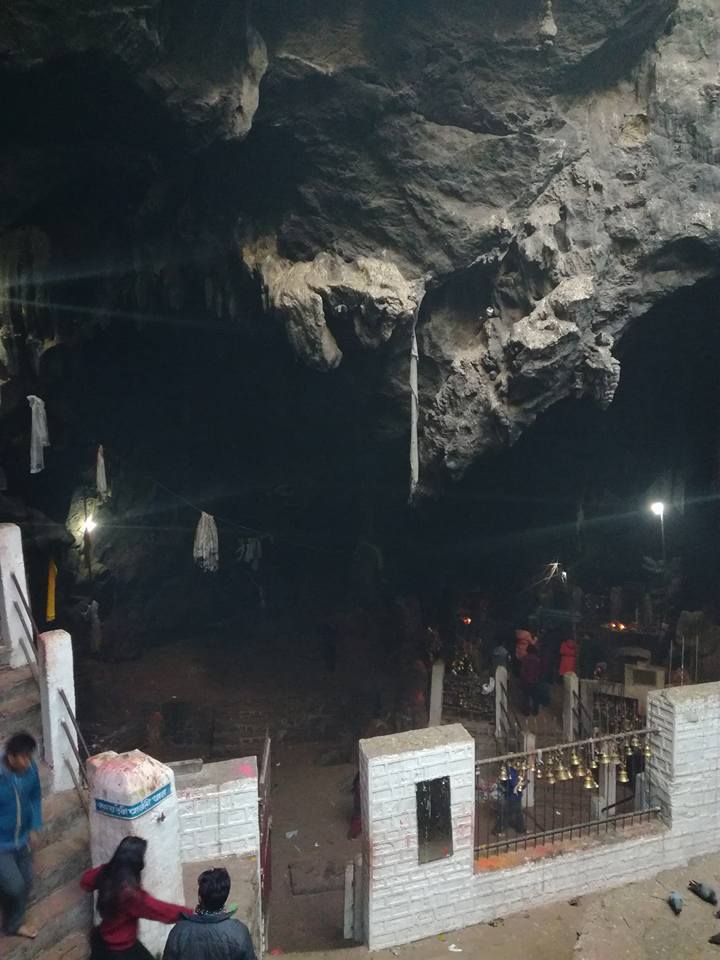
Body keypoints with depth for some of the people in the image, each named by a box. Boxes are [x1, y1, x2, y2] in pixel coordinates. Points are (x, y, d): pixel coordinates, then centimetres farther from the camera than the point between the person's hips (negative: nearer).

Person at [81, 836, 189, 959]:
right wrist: (192, 913, -26)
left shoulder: (106, 874, -14)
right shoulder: (130, 893, -36)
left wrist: (109, 867, 9)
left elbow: (85, 881, 8)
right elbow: (162, 910, -32)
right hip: (120, 949, -8)